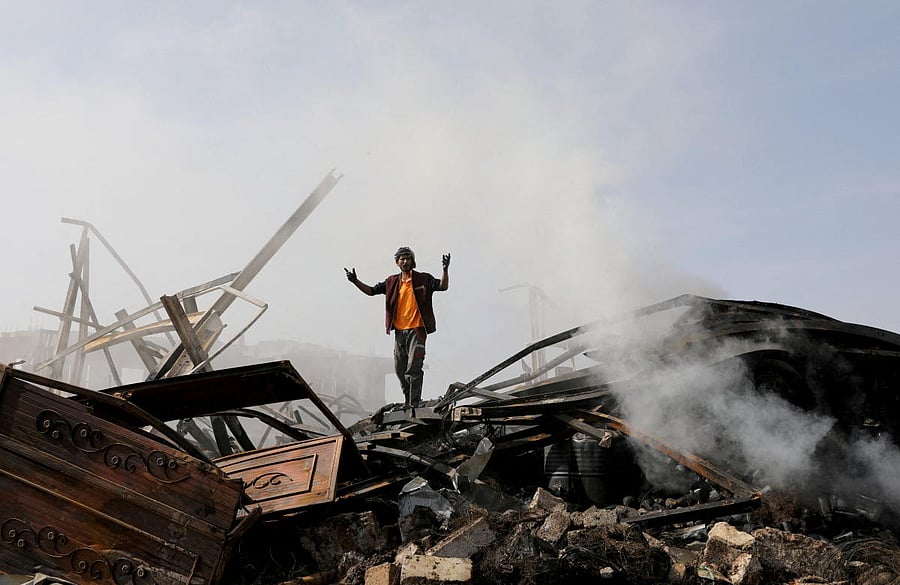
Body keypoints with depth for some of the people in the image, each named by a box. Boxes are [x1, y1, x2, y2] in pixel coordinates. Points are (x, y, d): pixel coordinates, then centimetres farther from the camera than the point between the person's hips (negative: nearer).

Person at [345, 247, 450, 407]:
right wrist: (355, 281, 2)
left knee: (413, 369, -12)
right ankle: (407, 400, 30)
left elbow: (442, 286, -11)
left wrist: (445, 270, -28)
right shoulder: (392, 282, 11)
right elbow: (371, 291, 15)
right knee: (400, 370, 12)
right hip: (399, 332, 5)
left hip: (416, 330, -5)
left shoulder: (423, 279, 0)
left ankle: (414, 403, -9)